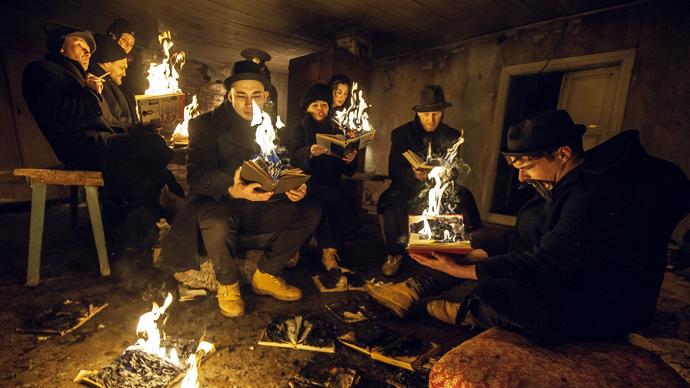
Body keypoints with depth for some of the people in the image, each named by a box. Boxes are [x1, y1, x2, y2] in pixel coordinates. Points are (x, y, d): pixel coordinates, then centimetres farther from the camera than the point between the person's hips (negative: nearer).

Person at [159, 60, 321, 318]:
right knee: (217, 222, -38)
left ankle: (266, 277, 0)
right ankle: (227, 284, -5)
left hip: (262, 207, 4)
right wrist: (232, 190, -39)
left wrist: (295, 188, -19)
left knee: (310, 212, -14)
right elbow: (197, 174, -17)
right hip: (218, 203, -4)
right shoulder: (206, 124, -4)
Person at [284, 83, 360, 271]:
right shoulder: (297, 130, 12)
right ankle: (329, 250, -17)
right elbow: (293, 158, -10)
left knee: (346, 202, -29)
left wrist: (350, 160, -12)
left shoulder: (335, 131, 19)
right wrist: (309, 152, -30)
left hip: (331, 185, 3)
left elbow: (347, 171, 11)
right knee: (342, 199, -31)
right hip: (307, 184, -3)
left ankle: (329, 251, -15)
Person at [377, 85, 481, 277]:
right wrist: (413, 174, -27)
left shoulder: (452, 136, 6)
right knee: (392, 205, -32)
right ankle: (394, 255, -9)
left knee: (464, 200, -27)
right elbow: (393, 171, -5)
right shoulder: (401, 133, 1)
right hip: (408, 188, -1)